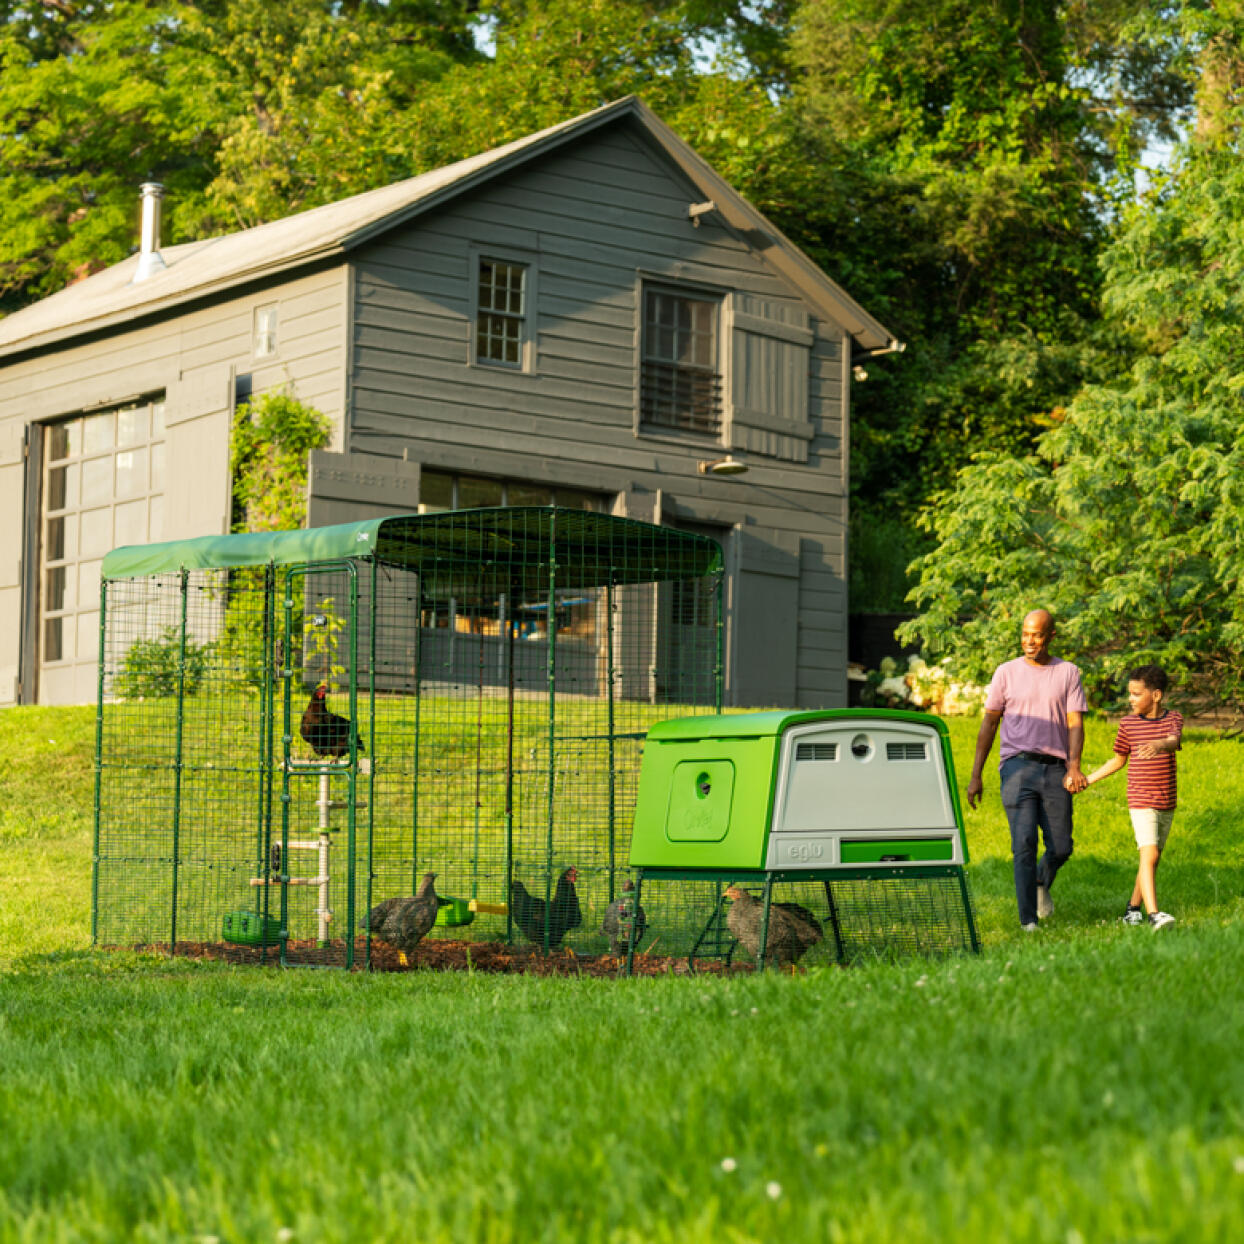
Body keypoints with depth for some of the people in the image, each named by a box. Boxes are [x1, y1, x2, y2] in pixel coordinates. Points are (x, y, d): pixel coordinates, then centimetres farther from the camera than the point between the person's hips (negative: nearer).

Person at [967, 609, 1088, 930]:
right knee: (1024, 843, -11)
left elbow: (1075, 724, 2)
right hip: (1017, 764, -1)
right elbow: (989, 723, 11)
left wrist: (1074, 768, -14)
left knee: (1061, 847, 1)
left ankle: (1041, 883, 36)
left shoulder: (1068, 673, 9)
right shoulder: (1007, 672, 9)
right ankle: (1028, 921, -8)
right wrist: (975, 776, 7)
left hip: (1055, 769, 1)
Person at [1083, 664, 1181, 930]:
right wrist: (1087, 780, 10)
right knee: (1149, 855, -16)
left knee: (1154, 858, 10)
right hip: (1141, 801, -2)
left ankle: (1133, 908, 24)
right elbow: (1118, 760, 13)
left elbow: (1173, 742, -23)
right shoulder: (1128, 723, 1)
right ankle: (1154, 914, -24)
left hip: (1167, 802, 2)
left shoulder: (1173, 719, 0)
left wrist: (1158, 745, -46)